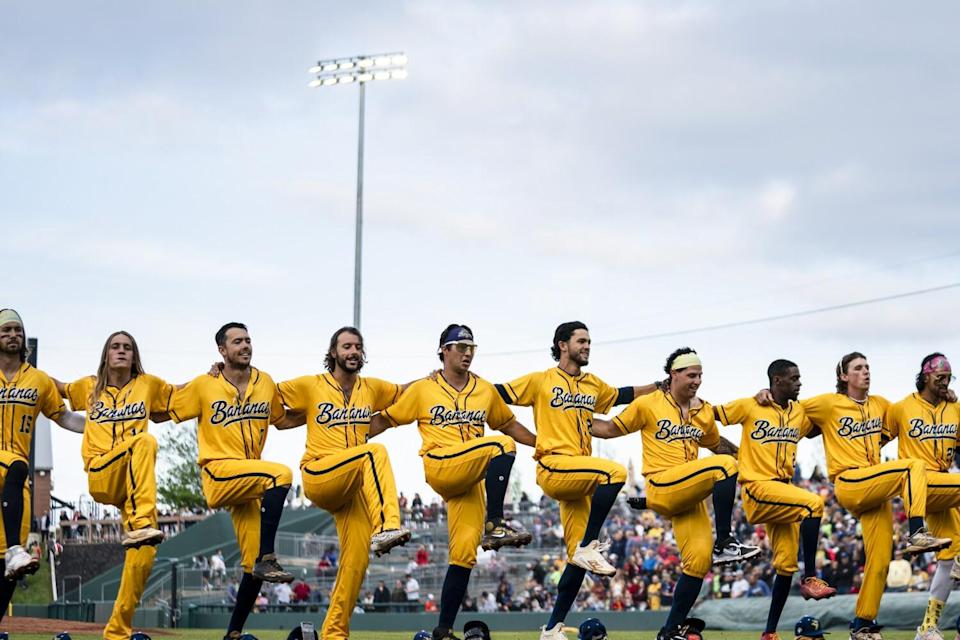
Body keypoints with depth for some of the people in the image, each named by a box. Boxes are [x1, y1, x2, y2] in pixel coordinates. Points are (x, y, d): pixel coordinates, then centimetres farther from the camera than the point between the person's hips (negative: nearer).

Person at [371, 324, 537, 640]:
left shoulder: (486, 390, 18)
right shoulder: (423, 389, 7)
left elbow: (509, 424, 27)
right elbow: (385, 419, 10)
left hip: (472, 479, 4)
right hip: (439, 465, -4)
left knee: (464, 554, -5)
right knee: (502, 445, -28)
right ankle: (494, 525, -31)